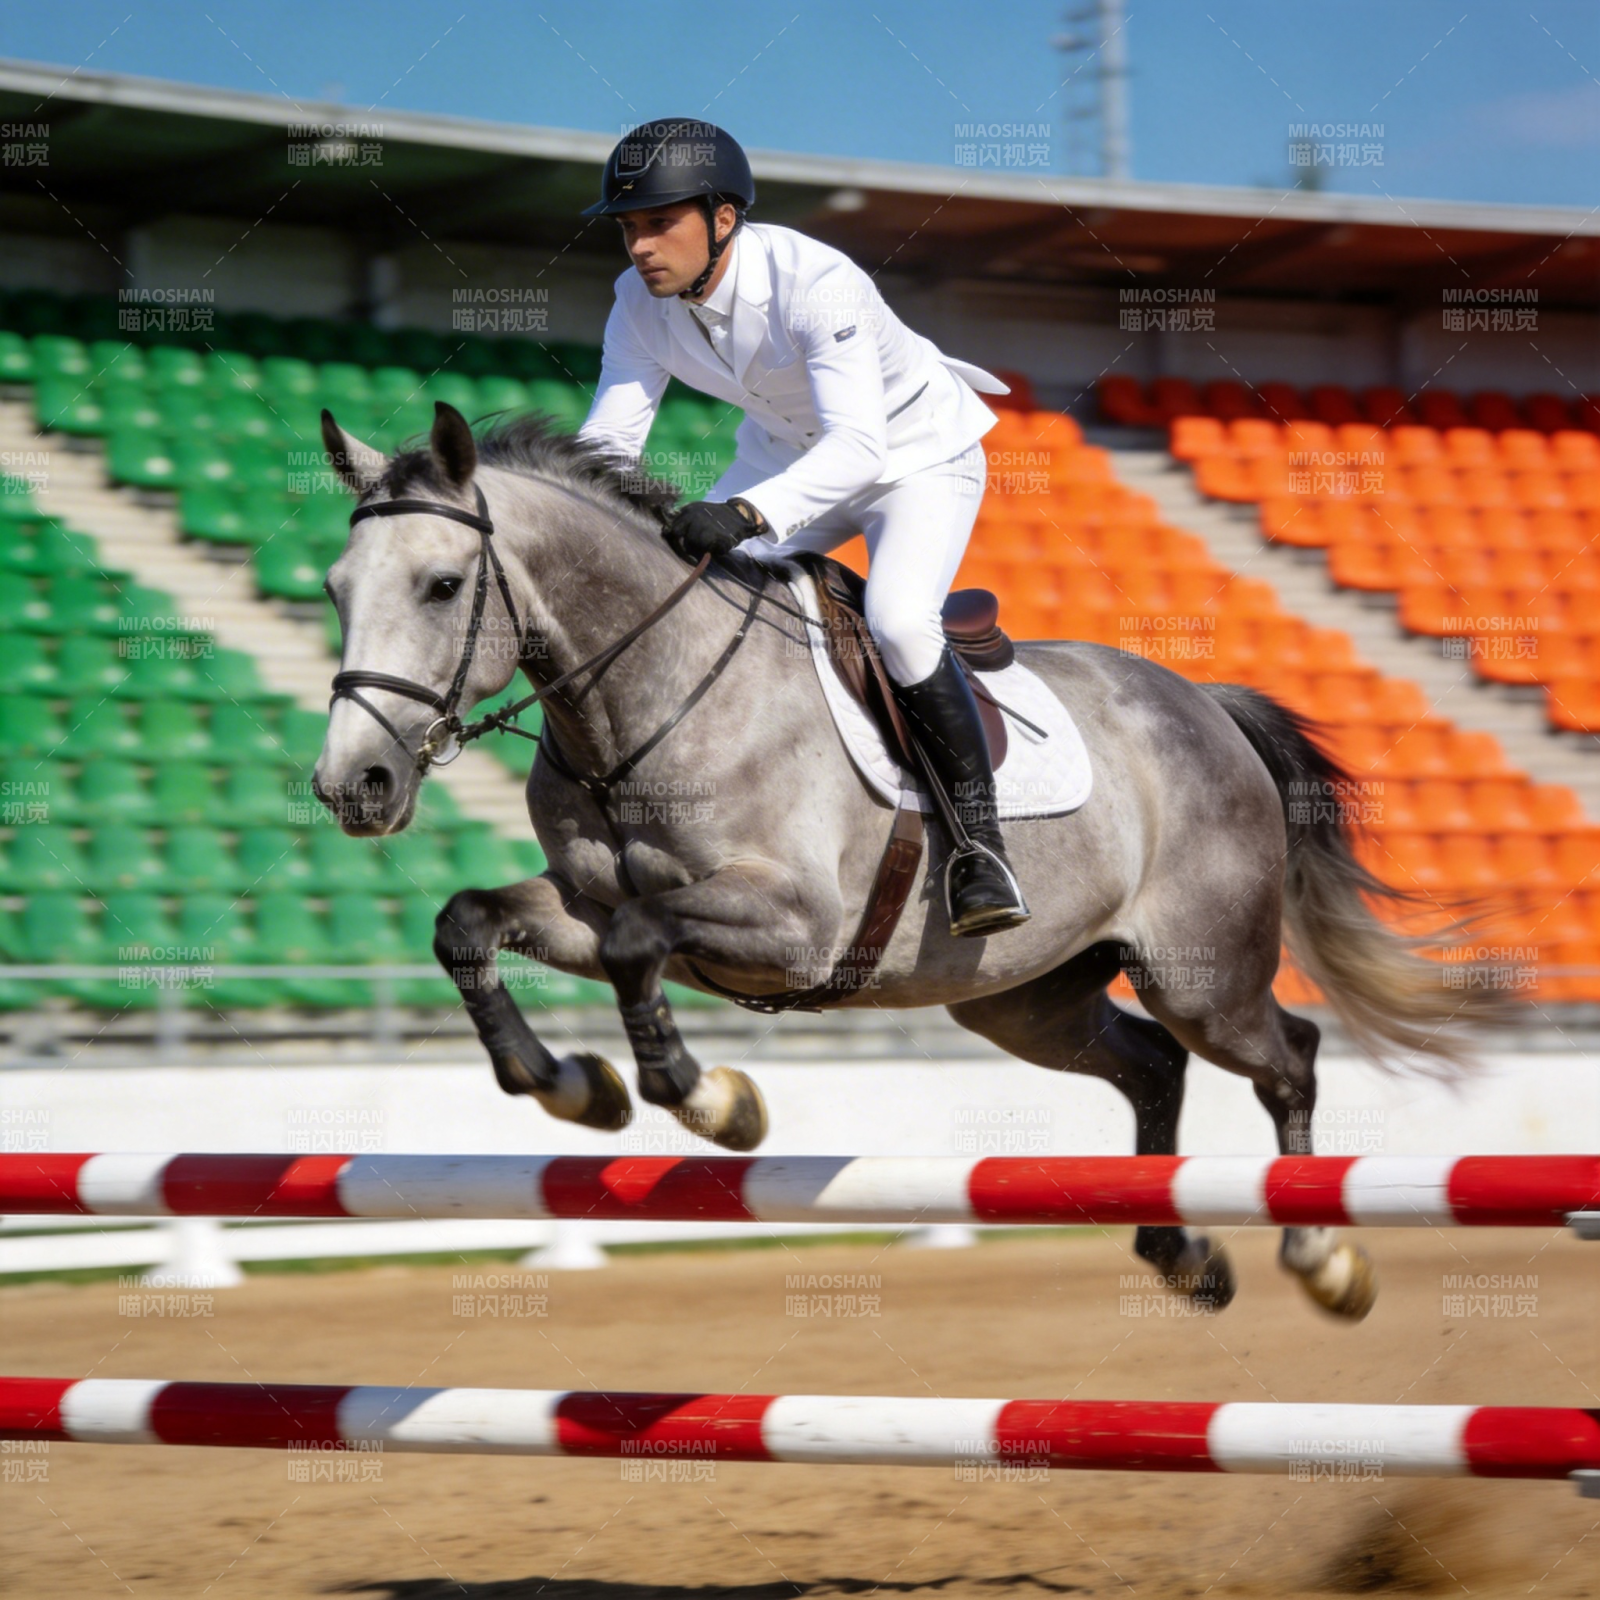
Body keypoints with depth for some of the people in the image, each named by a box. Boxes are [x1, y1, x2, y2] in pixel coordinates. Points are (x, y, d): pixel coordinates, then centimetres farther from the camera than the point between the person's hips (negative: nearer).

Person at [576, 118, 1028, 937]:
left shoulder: (817, 284, -36)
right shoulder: (641, 301, -17)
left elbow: (858, 447, -46)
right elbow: (608, 439, -13)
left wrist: (745, 513, -61)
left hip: (916, 453, -7)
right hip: (786, 455, 7)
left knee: (897, 624, -31)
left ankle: (978, 836, -15)